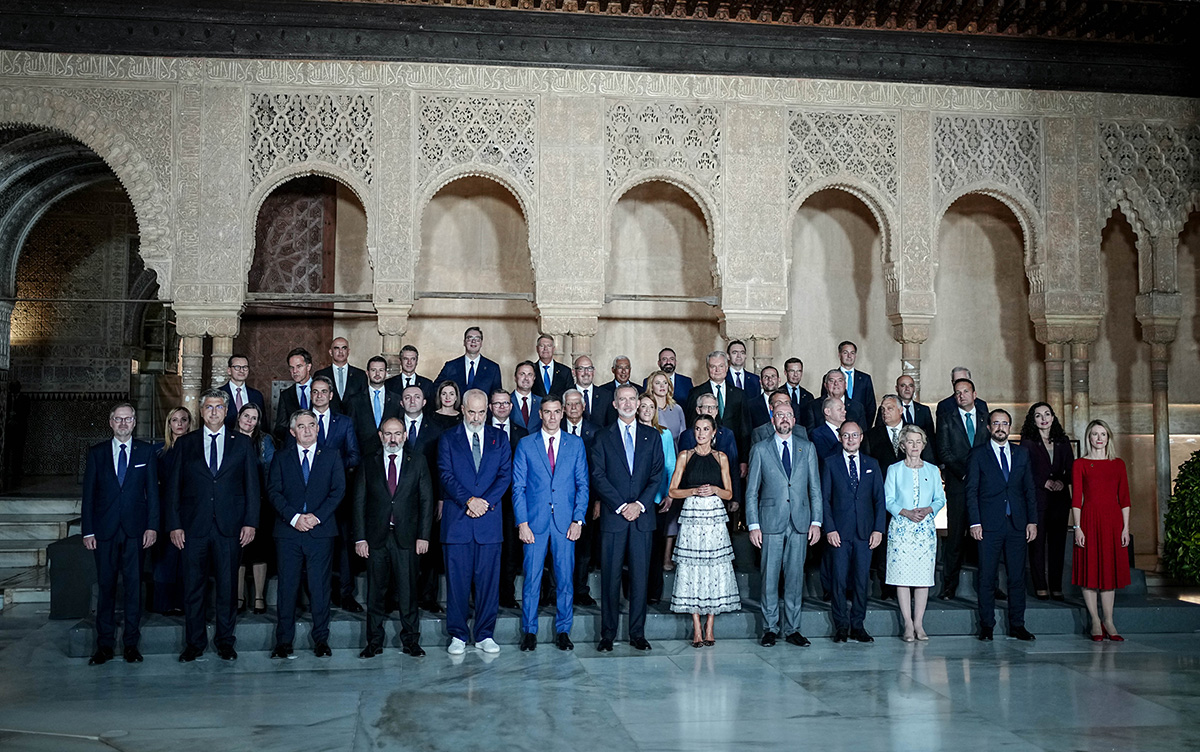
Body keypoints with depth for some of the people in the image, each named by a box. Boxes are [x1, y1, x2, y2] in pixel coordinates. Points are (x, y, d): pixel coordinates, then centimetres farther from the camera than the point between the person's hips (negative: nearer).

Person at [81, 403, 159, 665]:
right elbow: (88, 494, 6)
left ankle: (131, 643, 9)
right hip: (105, 530, 1)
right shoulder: (96, 453, 8)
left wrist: (152, 526, -5)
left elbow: (152, 491, 4)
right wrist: (87, 530, 0)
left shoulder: (146, 452, 6)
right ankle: (104, 645, 12)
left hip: (135, 530, 0)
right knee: (106, 586, 3)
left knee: (134, 586, 1)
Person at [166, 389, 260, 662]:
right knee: (193, 586, 5)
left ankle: (225, 641, 17)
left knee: (228, 586, 4)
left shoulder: (242, 443, 8)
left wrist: (250, 522, -2)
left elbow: (252, 486, 6)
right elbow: (174, 486, 6)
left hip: (229, 527, 0)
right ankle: (194, 643, 17)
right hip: (194, 526, 1)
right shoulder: (185, 444, 9)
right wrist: (174, 524, -2)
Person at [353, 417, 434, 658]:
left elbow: (426, 500, 3)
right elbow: (359, 501, 5)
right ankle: (374, 642, 17)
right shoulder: (368, 462, 7)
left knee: (408, 590, 1)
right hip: (376, 536, 1)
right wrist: (360, 538, -3)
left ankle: (411, 640, 13)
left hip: (406, 536, -1)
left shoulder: (418, 461, 5)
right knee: (376, 591, 6)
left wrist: (423, 536, -3)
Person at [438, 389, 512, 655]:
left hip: (489, 518, 1)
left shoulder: (499, 438, 11)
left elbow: (505, 475, 4)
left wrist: (486, 501, -10)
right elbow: (446, 475, -2)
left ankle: (485, 635, 14)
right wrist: (468, 500, -14)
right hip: (456, 520, -1)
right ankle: (458, 635, 12)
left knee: (488, 579, 3)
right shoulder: (448, 439, 7)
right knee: (457, 579, 2)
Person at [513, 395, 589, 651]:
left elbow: (582, 484, 6)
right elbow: (518, 487, 3)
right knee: (531, 578, 2)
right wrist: (522, 522, -6)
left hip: (566, 522, 1)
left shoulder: (576, 444, 8)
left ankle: (563, 631, 17)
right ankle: (529, 631, 15)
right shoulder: (525, 445, 5)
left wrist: (578, 520, -3)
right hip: (535, 520, -1)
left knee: (565, 578, 4)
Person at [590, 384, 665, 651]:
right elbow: (598, 476, -2)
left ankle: (637, 633, 13)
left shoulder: (652, 436, 10)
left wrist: (639, 504, -8)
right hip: (613, 516, -1)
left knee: (640, 576, 4)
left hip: (642, 516, 1)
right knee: (610, 577, 1)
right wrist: (621, 506, -11)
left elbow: (657, 474, 4)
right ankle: (608, 634, 9)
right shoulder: (604, 438, 5)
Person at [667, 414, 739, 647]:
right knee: (692, 569, -2)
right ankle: (697, 628, 6)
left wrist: (714, 490, -9)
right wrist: (695, 491, -11)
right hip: (691, 517, -1)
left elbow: (729, 494, 10)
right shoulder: (685, 456, 7)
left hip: (715, 517, 1)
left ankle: (709, 627, 10)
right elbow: (673, 490, 4)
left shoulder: (721, 458, 9)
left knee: (715, 569, -1)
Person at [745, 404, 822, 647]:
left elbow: (815, 488, 10)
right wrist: (753, 525, -4)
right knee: (769, 577, 1)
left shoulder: (807, 449, 11)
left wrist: (816, 522, 2)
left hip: (800, 523, 2)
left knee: (795, 577, 5)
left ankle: (792, 629, 15)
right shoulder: (760, 450, 4)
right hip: (771, 523, -2)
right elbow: (752, 491, 3)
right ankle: (770, 628, 12)